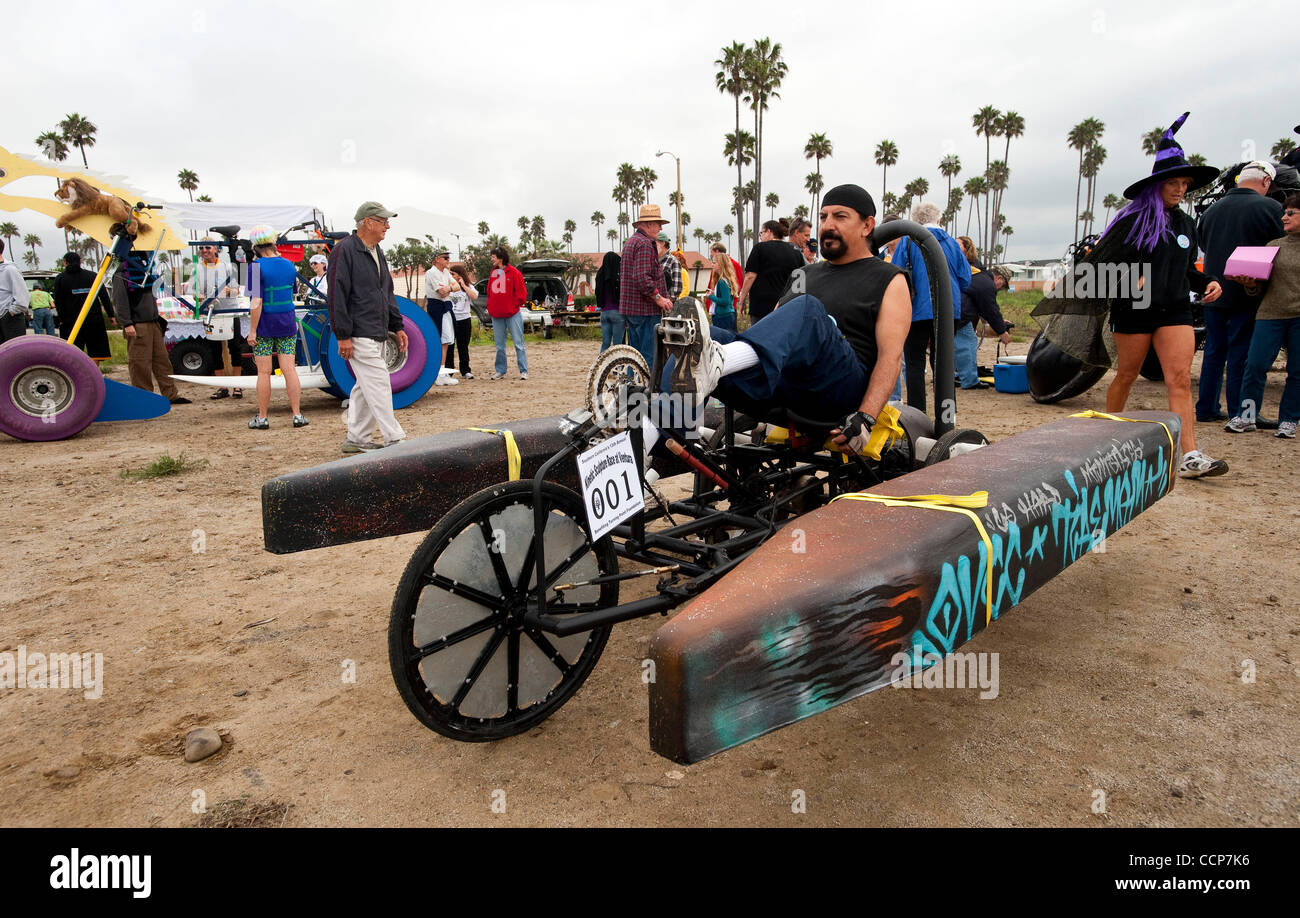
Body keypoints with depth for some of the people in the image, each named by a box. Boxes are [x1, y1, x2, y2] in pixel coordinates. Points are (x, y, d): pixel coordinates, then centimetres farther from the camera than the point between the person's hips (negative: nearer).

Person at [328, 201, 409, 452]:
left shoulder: (377, 253, 17)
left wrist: (397, 326, 19)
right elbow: (337, 295, -15)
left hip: (377, 335, 9)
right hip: (359, 336, -9)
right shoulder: (345, 250, -11)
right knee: (379, 385, -8)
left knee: (365, 388, 13)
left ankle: (357, 439, 21)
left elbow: (387, 293, 24)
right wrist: (343, 335, -19)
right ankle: (394, 439, -3)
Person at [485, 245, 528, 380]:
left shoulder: (513, 272, -4)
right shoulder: (493, 273, 12)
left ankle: (523, 371, 2)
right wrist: (490, 306, 8)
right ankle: (500, 371, 17)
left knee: (518, 343, -2)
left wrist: (515, 305, -5)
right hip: (496, 315, 5)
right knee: (499, 345, 9)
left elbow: (521, 292, -4)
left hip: (512, 313, -5)